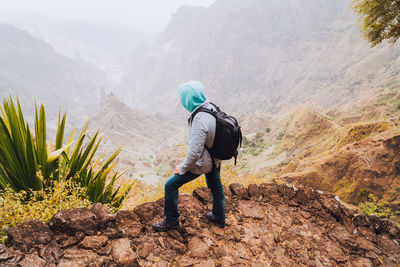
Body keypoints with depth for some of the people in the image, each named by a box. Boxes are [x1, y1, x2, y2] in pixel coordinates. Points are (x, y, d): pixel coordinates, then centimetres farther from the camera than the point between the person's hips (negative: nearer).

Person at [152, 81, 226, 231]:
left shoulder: (200, 121, -34)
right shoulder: (212, 107, -8)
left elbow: (194, 152, -31)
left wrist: (181, 169, -15)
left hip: (202, 163, -8)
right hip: (215, 159, 9)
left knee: (171, 185, 6)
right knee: (215, 185, 28)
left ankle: (172, 220, 23)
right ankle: (219, 218, 49)